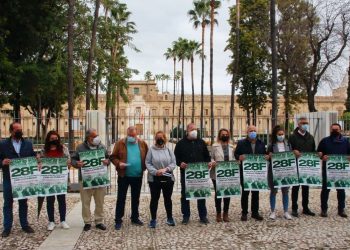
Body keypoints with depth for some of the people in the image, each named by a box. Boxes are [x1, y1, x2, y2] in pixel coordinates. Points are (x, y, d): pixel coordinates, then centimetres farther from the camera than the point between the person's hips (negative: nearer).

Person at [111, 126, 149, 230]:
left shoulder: (142, 144, 3)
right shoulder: (120, 143, -4)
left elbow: (147, 158, 10)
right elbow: (113, 156, -1)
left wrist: (144, 167, -4)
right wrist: (118, 163, -19)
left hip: (138, 176, 2)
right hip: (124, 176, -2)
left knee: (136, 198, 15)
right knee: (121, 198, 3)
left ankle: (135, 218, 28)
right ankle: (118, 220, 11)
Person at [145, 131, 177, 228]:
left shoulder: (168, 150, 3)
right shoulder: (151, 150, -2)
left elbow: (173, 163, 0)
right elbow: (148, 163, -5)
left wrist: (165, 169, -16)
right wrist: (155, 172, -18)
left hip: (168, 179, 2)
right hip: (154, 179, -2)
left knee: (168, 198, 13)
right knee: (154, 199, 6)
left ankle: (169, 218, 26)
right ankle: (153, 219, 17)